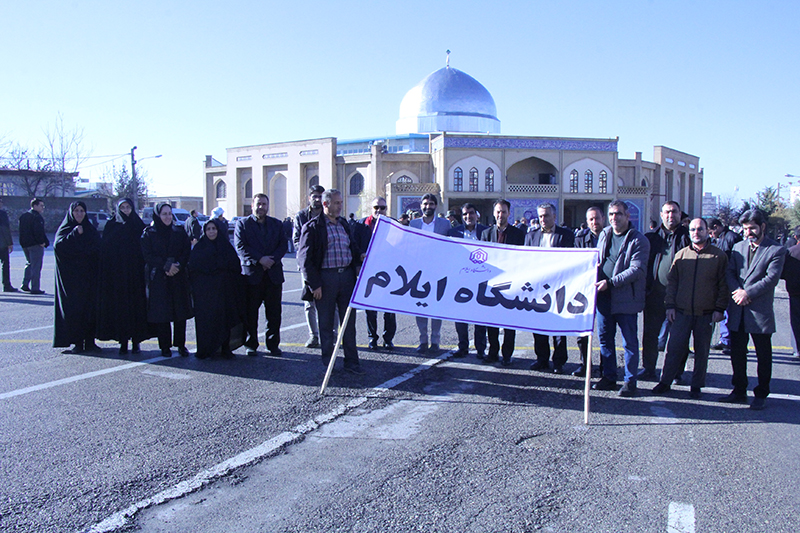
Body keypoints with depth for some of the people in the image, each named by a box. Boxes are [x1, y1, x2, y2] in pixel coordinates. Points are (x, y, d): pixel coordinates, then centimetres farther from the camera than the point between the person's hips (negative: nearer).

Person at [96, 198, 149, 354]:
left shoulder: (138, 225, 7)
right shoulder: (111, 226, 8)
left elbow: (144, 249, 3)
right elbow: (104, 249, 3)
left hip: (134, 274, 0)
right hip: (116, 274, 0)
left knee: (136, 305, -1)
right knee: (119, 307, 0)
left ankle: (136, 340, 7)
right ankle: (123, 341, 6)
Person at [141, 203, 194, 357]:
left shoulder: (179, 232, 11)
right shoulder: (149, 233, 3)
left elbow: (187, 252, 5)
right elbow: (148, 256, -6)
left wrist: (177, 265, -13)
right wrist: (166, 265, -16)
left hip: (179, 277, 2)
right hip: (157, 279, -2)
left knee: (180, 311, 0)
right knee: (161, 314, -3)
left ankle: (180, 345, 9)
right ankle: (165, 346, 5)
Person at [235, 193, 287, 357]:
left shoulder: (277, 224, 15)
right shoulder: (242, 223, 6)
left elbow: (283, 245, 6)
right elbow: (240, 246, -5)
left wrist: (272, 259, -11)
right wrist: (259, 259, -15)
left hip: (274, 273, 2)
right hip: (252, 273, -2)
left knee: (274, 312, 2)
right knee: (251, 311, 2)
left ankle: (273, 344, 11)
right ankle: (251, 345, 12)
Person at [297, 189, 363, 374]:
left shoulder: (344, 224, 14)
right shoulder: (312, 226, -4)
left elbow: (354, 247, 24)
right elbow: (304, 257, -8)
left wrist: (360, 257, 1)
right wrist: (314, 284, -13)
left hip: (347, 275, 5)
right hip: (325, 277, -5)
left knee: (349, 321, 7)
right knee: (326, 324, 6)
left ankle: (351, 361, 15)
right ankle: (327, 364, 18)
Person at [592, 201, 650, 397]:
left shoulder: (639, 240, -8)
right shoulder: (604, 235, 13)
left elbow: (637, 270, -16)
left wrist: (610, 282, -21)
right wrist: (595, 273, 2)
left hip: (626, 298, -6)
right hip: (604, 297, 6)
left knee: (629, 342, 2)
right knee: (605, 338, 13)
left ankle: (630, 381, 13)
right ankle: (609, 377, 25)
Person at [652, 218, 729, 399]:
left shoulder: (719, 256, 2)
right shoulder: (681, 255, 7)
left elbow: (723, 285, 2)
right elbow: (671, 281, 10)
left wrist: (720, 308, -5)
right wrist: (670, 305, 3)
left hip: (706, 314, -1)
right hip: (681, 312, 1)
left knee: (702, 351, 7)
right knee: (674, 348, 2)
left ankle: (697, 386, 18)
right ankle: (665, 382, 12)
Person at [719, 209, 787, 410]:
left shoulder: (776, 250, -3)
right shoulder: (738, 247, 13)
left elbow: (771, 278, -13)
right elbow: (730, 272, 6)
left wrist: (747, 293, -18)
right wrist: (737, 291, -13)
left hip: (761, 311, -5)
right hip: (738, 311, 5)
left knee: (763, 356, 5)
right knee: (737, 353, 11)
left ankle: (761, 395, 16)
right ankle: (739, 391, 24)